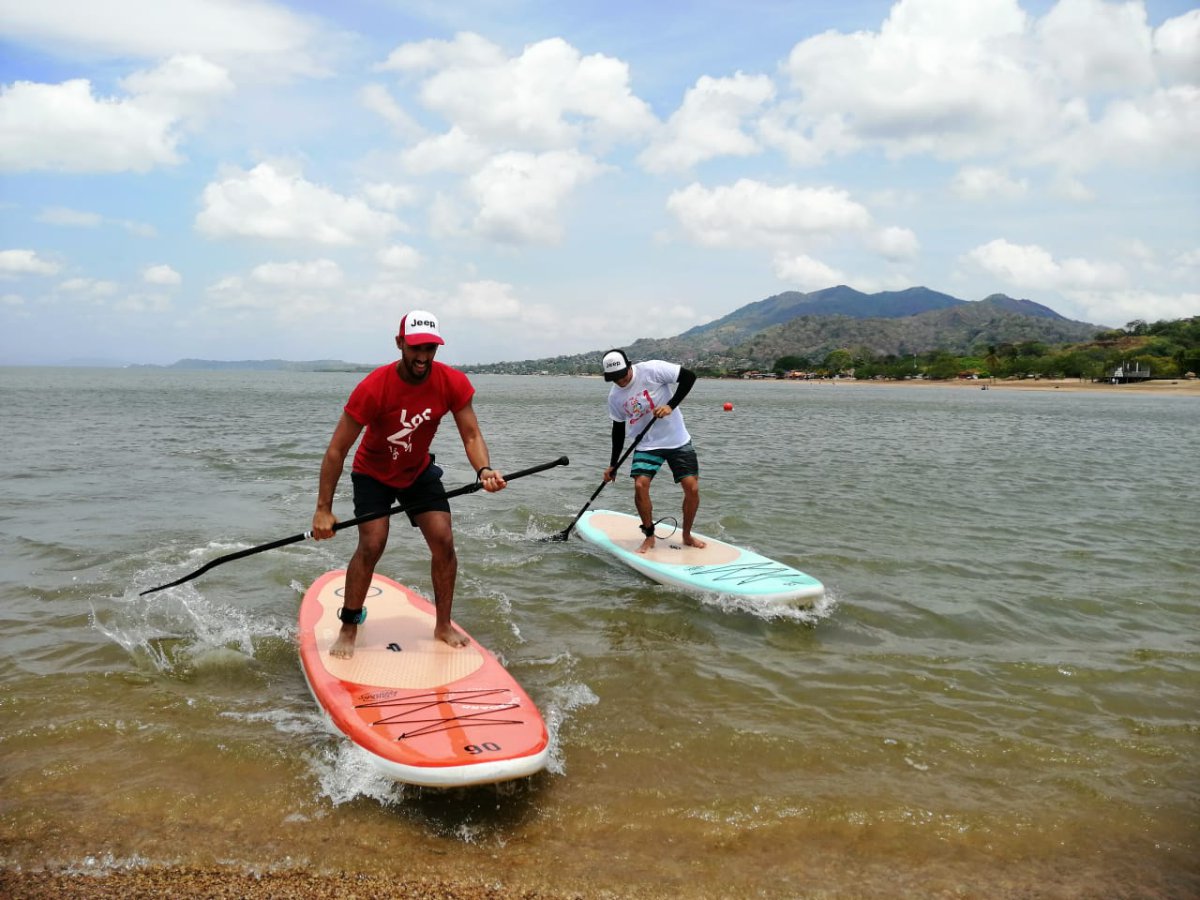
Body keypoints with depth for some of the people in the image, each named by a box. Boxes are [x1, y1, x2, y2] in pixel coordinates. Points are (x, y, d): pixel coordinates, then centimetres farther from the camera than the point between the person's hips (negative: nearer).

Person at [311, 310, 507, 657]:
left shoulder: (453, 383, -22)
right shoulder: (373, 388, -31)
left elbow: (471, 435, -20)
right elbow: (336, 450, -26)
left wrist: (484, 470, -42)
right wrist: (323, 509, -27)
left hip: (420, 471, 3)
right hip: (374, 473, -3)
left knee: (444, 542, -6)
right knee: (371, 545, -17)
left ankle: (443, 625, 12)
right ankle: (348, 629, 3)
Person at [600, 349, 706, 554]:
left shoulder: (652, 369, -16)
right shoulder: (614, 396, -1)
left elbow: (689, 376, -16)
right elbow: (618, 428, 10)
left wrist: (671, 406, -23)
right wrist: (613, 464, 11)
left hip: (677, 441, -2)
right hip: (647, 445, 3)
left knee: (692, 488, -8)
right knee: (640, 485, -17)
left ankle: (687, 535, 15)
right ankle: (649, 537, 2)